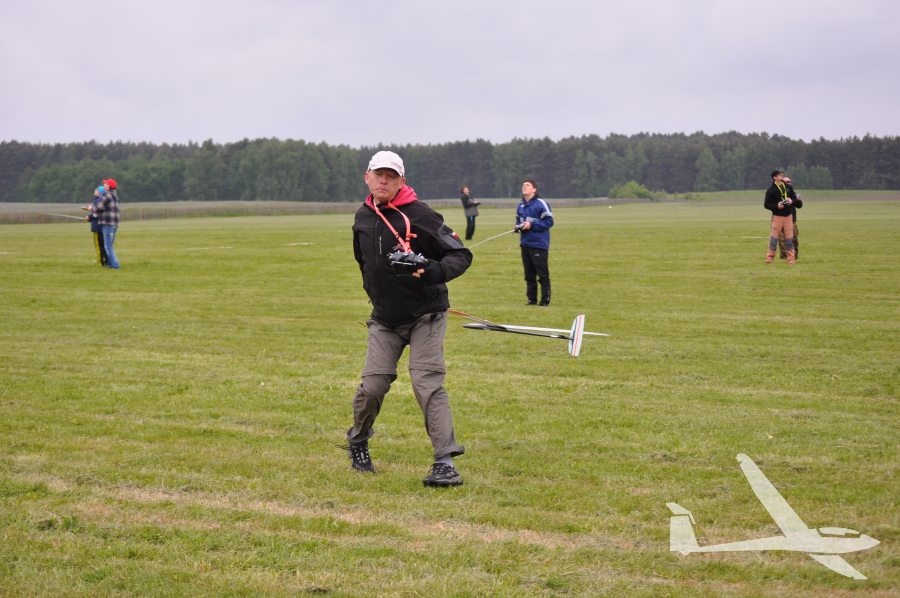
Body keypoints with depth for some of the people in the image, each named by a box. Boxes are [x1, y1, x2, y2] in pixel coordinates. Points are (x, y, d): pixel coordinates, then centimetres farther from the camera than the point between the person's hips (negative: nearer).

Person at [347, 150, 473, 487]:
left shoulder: (418, 215, -14)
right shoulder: (362, 218, 5)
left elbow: (461, 255, -15)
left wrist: (434, 272, -34)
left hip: (425, 316, -4)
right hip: (384, 319, 4)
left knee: (427, 383, -15)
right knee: (372, 386, -1)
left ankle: (445, 463, -15)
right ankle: (357, 442, 26)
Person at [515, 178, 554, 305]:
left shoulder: (541, 204, -10)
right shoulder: (520, 206, 11)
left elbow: (549, 221, -12)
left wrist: (531, 224, -17)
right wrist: (517, 227, 1)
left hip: (539, 244, -7)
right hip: (525, 244, 7)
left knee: (543, 274, -4)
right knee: (529, 274, 11)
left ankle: (545, 300, 1)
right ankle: (532, 299, 18)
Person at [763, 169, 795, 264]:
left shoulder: (787, 186, 8)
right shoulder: (771, 190, -7)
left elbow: (794, 198, 20)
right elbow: (766, 204, -6)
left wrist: (791, 201, -3)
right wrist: (777, 206, -19)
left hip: (788, 215, 4)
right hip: (777, 216, -4)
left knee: (789, 238, 5)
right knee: (774, 237, -4)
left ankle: (790, 258, 11)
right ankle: (770, 257, 5)